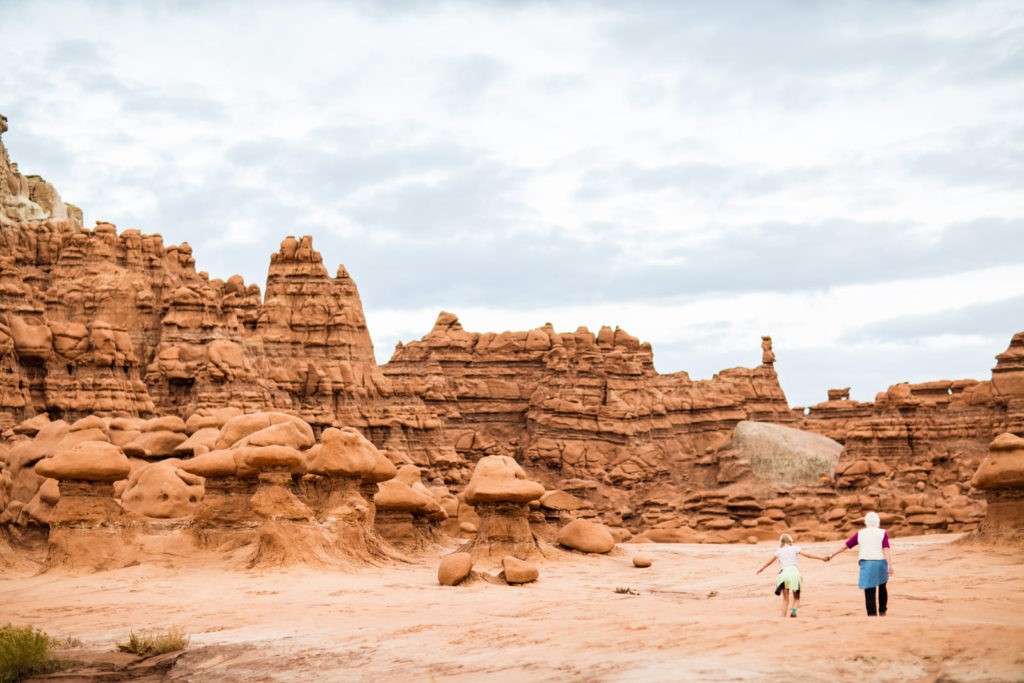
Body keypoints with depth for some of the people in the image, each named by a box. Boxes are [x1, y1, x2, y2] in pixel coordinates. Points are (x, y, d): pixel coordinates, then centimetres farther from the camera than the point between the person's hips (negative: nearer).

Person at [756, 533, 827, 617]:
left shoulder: (779, 551, 15)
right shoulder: (795, 548, 11)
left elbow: (769, 562, 24)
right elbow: (807, 555, 3)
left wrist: (761, 569, 40)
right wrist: (821, 558, 8)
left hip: (784, 573, 1)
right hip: (794, 572, -1)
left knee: (785, 598, 10)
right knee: (796, 597, 12)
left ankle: (783, 616, 0)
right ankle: (794, 610, -15)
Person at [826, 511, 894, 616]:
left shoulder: (860, 533, 7)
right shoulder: (883, 533, 1)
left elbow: (846, 545, 9)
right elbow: (886, 549, -12)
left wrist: (832, 555, 17)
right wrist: (890, 566, -19)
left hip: (866, 563, 0)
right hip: (881, 563, 0)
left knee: (869, 591, -1)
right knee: (882, 587, 23)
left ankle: (872, 614, -8)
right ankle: (882, 611, 25)